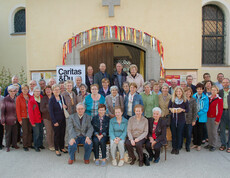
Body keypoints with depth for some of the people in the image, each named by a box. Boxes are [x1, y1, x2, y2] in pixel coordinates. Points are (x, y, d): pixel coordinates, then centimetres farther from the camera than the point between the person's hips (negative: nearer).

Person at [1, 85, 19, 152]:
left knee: (15, 132, 11)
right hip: (8, 120, -2)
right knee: (8, 133, 8)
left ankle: (14, 144, 27)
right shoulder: (5, 99, -6)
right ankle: (7, 146, 21)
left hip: (15, 119, 2)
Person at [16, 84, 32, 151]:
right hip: (23, 117, -3)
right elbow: (18, 109, -4)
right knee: (25, 132, -1)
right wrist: (19, 119, -8)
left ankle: (29, 144, 19)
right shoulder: (19, 98, -3)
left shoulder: (30, 97, 6)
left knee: (30, 131, 6)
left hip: (30, 117, 3)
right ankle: (25, 146, 12)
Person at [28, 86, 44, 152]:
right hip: (35, 120, -5)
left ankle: (40, 144, 29)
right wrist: (32, 122, -10)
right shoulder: (31, 100, -11)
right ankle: (36, 146, 15)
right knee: (36, 133, 0)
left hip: (41, 119, 5)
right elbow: (30, 112, -10)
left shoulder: (42, 98, 4)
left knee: (41, 132, 14)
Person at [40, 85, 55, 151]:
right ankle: (50, 146, 18)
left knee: (54, 131, 5)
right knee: (49, 132, 4)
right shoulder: (43, 99, -3)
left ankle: (54, 144, 21)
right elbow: (42, 109, -8)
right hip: (47, 117, -2)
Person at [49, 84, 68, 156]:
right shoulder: (51, 99, -10)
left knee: (63, 134, 12)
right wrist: (54, 122, -15)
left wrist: (65, 107, -10)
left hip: (63, 119, 5)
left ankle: (62, 147, 28)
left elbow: (65, 106, 16)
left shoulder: (62, 97, 6)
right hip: (56, 120, -5)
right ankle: (56, 149, 18)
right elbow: (51, 111, -12)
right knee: (57, 134, 4)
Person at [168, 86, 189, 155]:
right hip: (173, 119, 1)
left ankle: (178, 148, 19)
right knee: (173, 134, 6)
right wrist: (171, 109, -15)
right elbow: (169, 107, 6)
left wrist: (182, 110, -18)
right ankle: (174, 147, 20)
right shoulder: (172, 100, 1)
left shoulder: (185, 100, -1)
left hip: (181, 120, -1)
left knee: (179, 134, 5)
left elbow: (187, 110, 0)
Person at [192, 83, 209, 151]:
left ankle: (199, 144, 21)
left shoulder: (205, 98, -6)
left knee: (200, 131, 8)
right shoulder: (193, 97, 0)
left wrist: (199, 114, -11)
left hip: (202, 117, -2)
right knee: (194, 131, 10)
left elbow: (206, 108, -5)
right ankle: (195, 143, 24)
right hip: (194, 117, 2)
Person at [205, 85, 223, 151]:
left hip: (214, 118, -5)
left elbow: (220, 110, -9)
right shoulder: (209, 98, 8)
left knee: (214, 132, 1)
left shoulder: (219, 99, -8)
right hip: (208, 117, 5)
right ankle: (210, 144, 24)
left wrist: (217, 119, -11)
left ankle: (214, 145, 14)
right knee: (209, 131, 11)